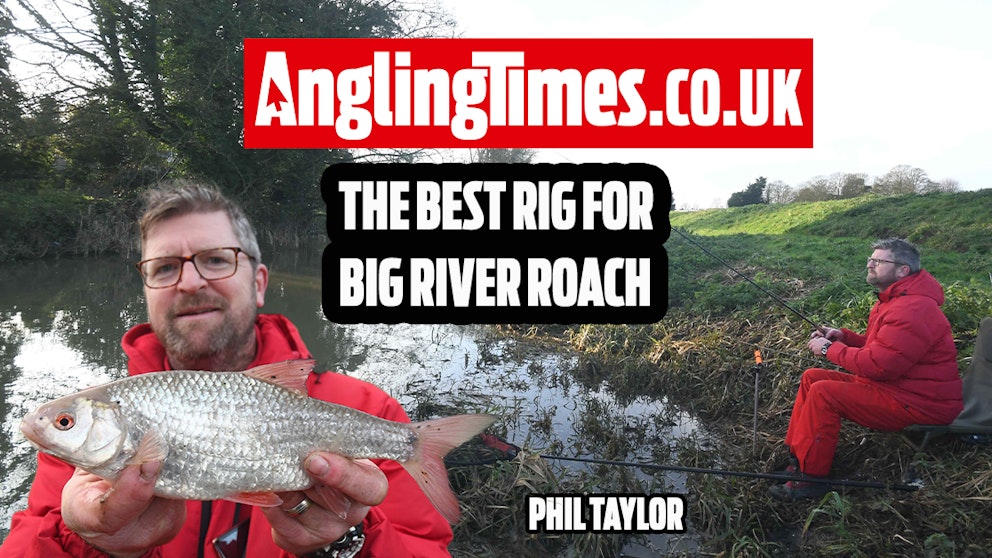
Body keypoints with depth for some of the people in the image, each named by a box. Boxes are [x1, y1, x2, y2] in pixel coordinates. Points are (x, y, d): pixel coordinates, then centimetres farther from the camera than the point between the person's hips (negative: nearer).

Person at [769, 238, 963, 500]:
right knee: (812, 377, 5)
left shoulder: (912, 309, -24)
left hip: (917, 404, -11)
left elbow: (878, 365, -28)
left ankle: (809, 478, -12)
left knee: (823, 393, -22)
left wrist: (830, 349, -15)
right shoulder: (893, 299, 11)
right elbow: (880, 346, 21)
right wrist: (844, 337, 3)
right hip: (891, 385, 11)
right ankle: (796, 454, 8)